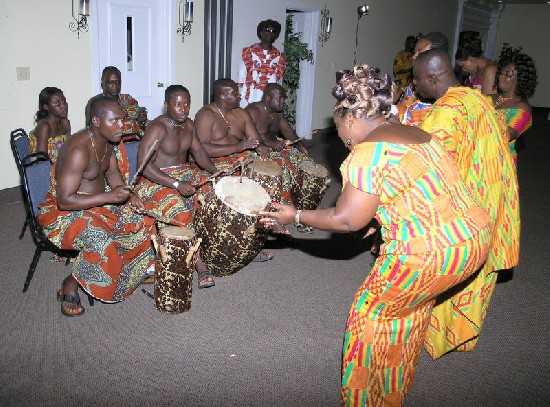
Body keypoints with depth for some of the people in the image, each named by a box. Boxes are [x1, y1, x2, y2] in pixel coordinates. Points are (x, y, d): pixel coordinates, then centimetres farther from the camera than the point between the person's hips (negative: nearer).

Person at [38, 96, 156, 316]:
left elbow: (112, 172, 13)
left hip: (98, 201, 9)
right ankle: (69, 286, -9)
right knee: (101, 241, -33)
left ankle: (134, 270, 20)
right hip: (65, 212, -9)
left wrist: (129, 195, -5)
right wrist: (110, 196, -35)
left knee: (140, 218, 2)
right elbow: (64, 201, -31)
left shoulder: (106, 140, -2)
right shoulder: (79, 150, -30)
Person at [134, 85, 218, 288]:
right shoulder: (158, 128, -19)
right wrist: (177, 185, -29)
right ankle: (200, 262, -20)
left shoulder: (188, 124, 6)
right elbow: (144, 166, -25)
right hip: (157, 181, -8)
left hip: (184, 173, 8)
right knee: (181, 214, -33)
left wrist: (214, 171, -2)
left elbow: (198, 152, 15)